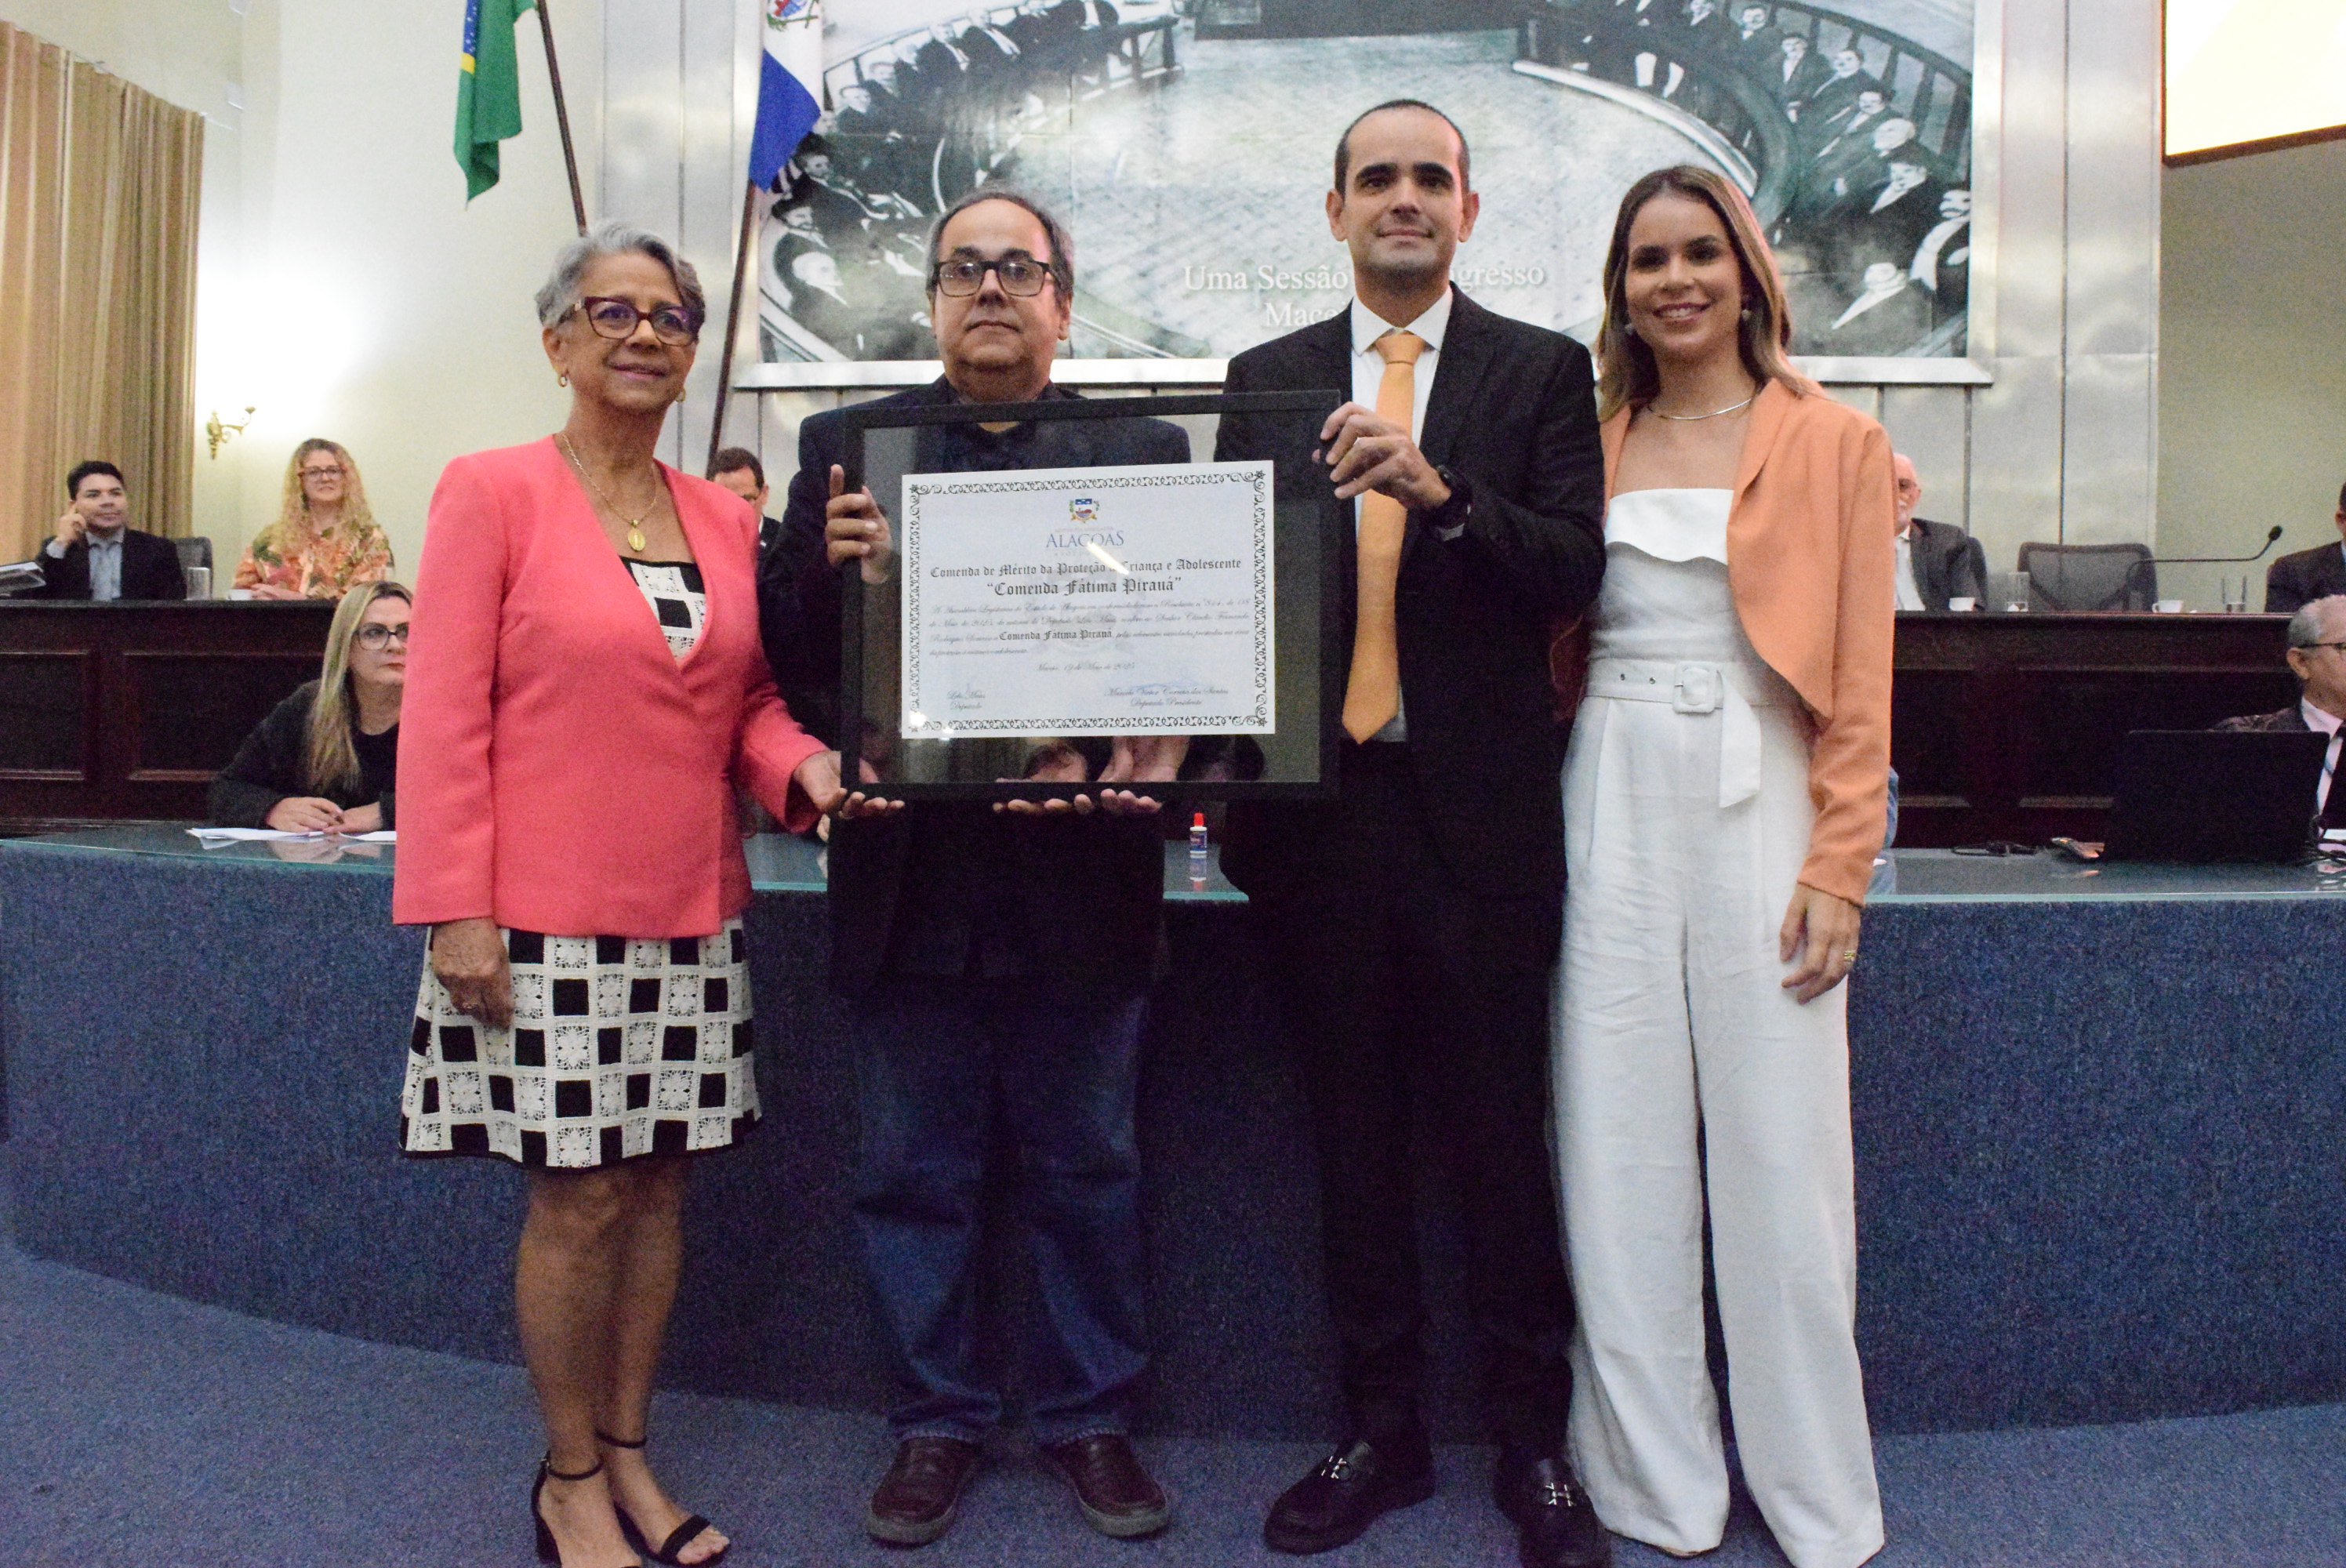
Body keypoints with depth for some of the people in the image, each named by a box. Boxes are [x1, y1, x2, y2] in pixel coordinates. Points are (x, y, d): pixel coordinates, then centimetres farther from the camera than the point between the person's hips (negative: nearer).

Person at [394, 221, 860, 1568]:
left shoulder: (726, 518, 10)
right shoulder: (492, 491, -4)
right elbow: (445, 714, -8)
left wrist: (803, 768, -7)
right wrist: (454, 907, -13)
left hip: (693, 913, 5)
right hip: (549, 918, -5)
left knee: (659, 1183, 11)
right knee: (579, 1198, 3)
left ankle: (627, 1455, 29)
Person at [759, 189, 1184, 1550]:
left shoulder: (1144, 446, 5)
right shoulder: (848, 446, 7)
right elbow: (788, 656, 1)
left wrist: (1163, 737, -20)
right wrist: (830, 567, -19)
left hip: (1083, 875, 0)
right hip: (915, 875, 1)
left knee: (1089, 1166, 13)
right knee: (917, 1172, 13)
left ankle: (1091, 1414, 31)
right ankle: (939, 1419, 32)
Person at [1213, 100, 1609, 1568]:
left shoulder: (1543, 370, 4)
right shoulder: (1266, 379, 11)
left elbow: (1577, 570, -7)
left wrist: (1441, 491, -22)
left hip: (1480, 803, -2)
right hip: (1317, 793, 3)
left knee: (1501, 1129, 6)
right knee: (1357, 1132, 12)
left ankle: (1536, 1442, 24)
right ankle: (1381, 1431, 28)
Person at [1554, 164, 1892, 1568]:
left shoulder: (1836, 446, 5)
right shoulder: (1592, 443, 12)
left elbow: (1862, 677, 0)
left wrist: (1839, 867, -8)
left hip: (1758, 806, -2)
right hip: (1609, 811, 3)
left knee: (1778, 1160, 1)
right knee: (1621, 1161, 5)